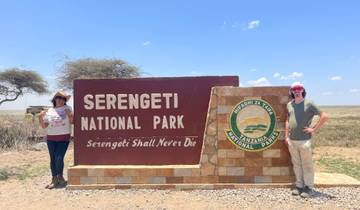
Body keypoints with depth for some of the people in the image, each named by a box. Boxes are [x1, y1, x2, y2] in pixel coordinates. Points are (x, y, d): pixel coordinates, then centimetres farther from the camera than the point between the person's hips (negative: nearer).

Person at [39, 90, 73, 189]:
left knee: (59, 158, -8)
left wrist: (70, 115, -17)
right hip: (51, 138, 3)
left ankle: (60, 176, 17)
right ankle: (54, 179, 19)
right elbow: (44, 126, 9)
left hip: (64, 138, -3)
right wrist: (40, 117, -6)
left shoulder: (67, 108, 2)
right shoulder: (49, 111, 7)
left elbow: (71, 122, 0)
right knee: (53, 159, 7)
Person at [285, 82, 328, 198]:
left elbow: (324, 116, -8)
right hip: (292, 141, 5)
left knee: (307, 165, 4)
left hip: (304, 140, -5)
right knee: (296, 164, 13)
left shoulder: (309, 104, -6)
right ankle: (299, 185, 25)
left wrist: (313, 129, -10)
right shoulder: (289, 105, 9)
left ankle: (309, 188, 15)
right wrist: (286, 136, 12)